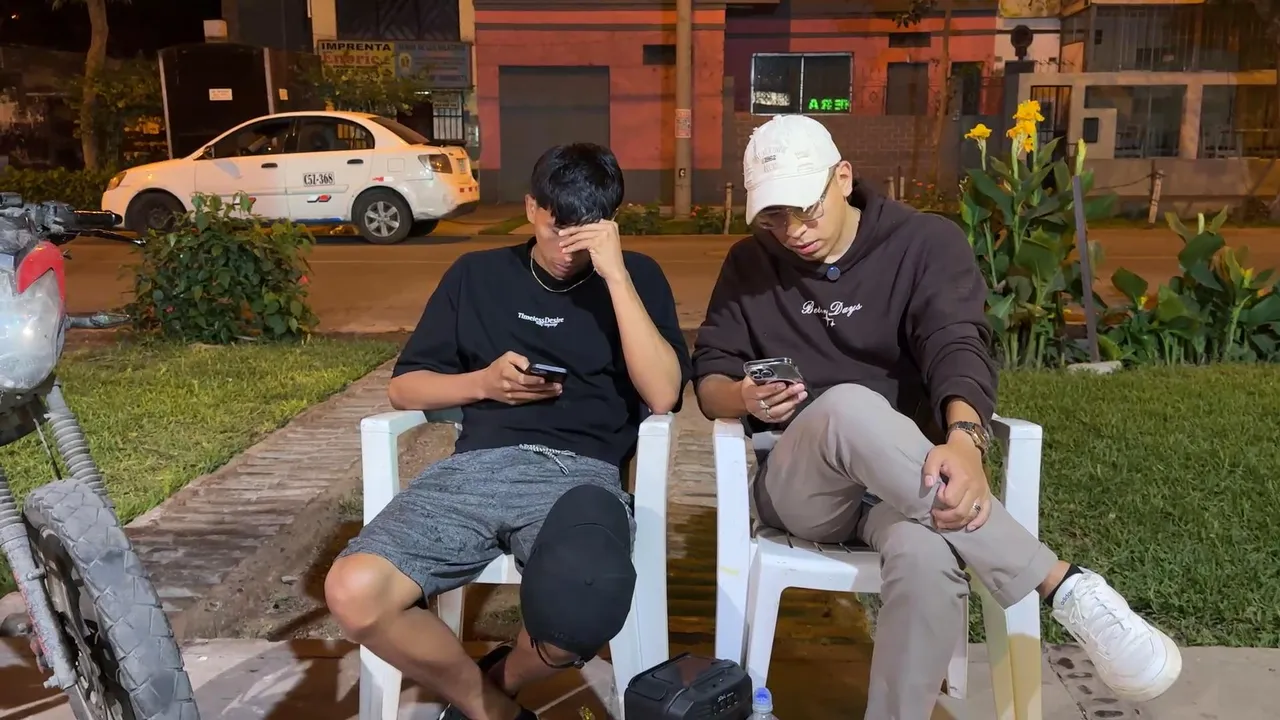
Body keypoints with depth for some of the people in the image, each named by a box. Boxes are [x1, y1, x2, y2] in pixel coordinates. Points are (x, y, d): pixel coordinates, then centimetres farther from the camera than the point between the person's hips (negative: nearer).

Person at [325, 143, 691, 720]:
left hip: (582, 472, -2)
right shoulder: (477, 274, 19)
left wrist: (615, 272, -8)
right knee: (353, 595, -25)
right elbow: (404, 387, 19)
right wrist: (483, 382, -1)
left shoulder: (636, 276, 12)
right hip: (479, 465, 3)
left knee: (582, 610, -36)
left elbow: (662, 394, -3)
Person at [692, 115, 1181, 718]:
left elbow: (956, 346, -15)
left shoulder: (927, 243, 1)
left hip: (908, 481, 0)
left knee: (926, 553, -39)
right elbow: (708, 377, 8)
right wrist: (744, 398, -18)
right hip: (798, 483, 1)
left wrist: (963, 437, -37)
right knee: (848, 406, -37)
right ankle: (1063, 587, -34)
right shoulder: (750, 264, 9)